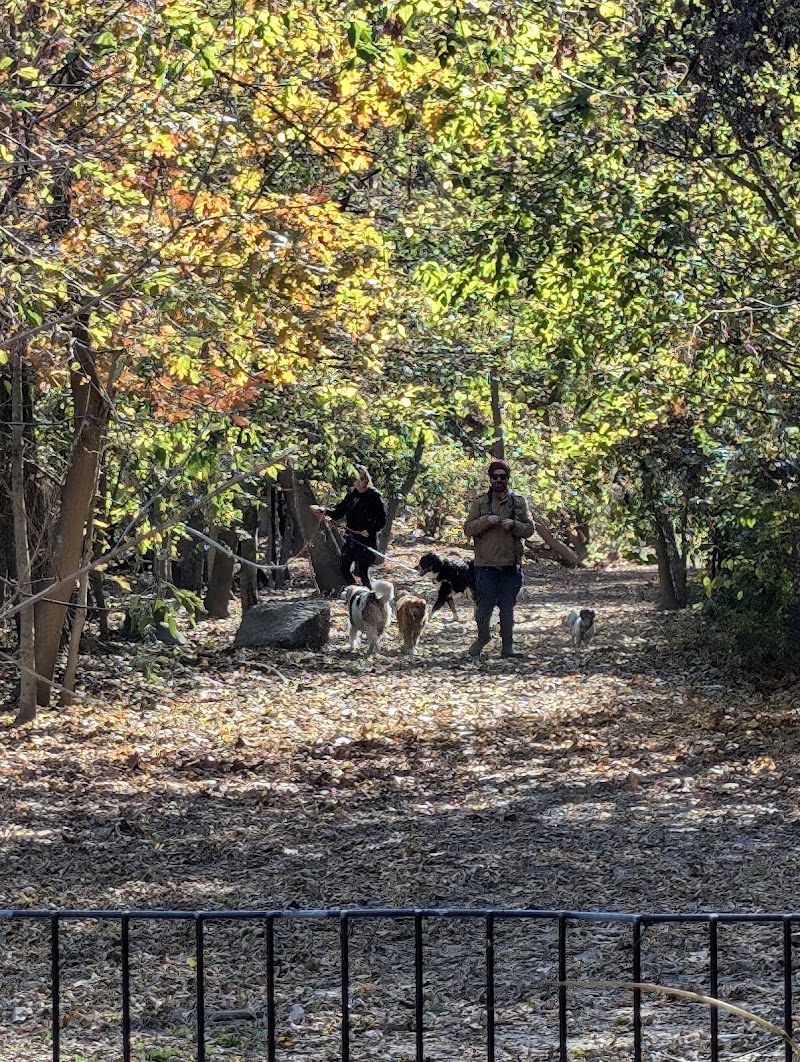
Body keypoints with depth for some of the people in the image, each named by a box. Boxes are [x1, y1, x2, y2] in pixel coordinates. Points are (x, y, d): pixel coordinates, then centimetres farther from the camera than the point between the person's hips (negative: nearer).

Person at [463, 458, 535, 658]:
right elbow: (468, 529, 1)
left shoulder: (519, 502, 6)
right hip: (485, 564, -1)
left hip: (511, 564, 1)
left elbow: (530, 529, 5)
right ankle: (482, 637, 24)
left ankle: (507, 645, 14)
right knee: (484, 605, 0)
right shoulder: (480, 502, 3)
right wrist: (486, 521, -15)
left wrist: (513, 525, -13)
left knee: (508, 607, 7)